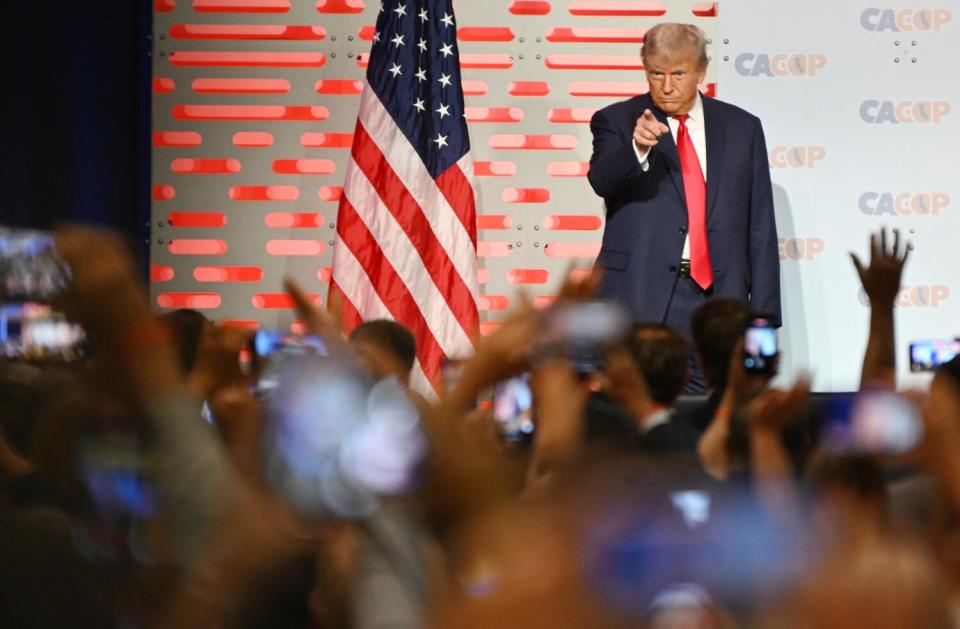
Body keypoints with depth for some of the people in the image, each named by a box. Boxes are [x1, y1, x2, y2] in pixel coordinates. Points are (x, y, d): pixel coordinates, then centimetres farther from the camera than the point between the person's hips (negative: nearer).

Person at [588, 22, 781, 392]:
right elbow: (601, 180, -17)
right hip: (641, 299, -2)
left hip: (717, 298, 2)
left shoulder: (742, 128, 11)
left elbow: (761, 229, 10)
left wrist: (763, 316, 5)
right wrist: (637, 147, -37)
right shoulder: (617, 122, 5)